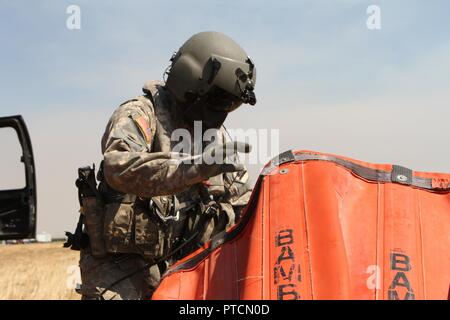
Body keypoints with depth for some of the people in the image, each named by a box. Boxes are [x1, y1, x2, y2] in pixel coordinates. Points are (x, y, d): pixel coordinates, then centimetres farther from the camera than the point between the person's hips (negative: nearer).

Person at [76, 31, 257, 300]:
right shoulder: (140, 114, -11)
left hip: (181, 267, 7)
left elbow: (242, 199, 22)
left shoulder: (216, 135, 12)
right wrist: (195, 167, -40)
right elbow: (120, 168, -33)